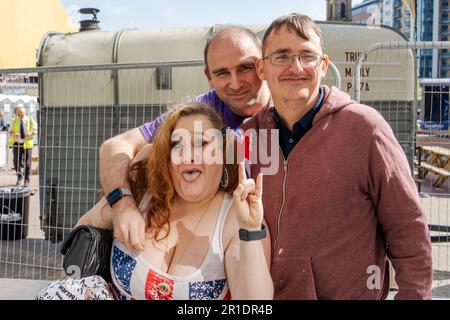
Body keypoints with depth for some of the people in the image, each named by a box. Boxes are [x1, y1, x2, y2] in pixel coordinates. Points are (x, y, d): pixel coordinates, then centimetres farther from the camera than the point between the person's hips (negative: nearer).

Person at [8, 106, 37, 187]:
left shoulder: (30, 120, 2)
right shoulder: (14, 121, 4)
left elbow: (36, 129, -3)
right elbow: (10, 132, 4)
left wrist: (32, 133, -26)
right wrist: (14, 134, -20)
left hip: (27, 144, -1)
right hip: (17, 144, 1)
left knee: (27, 163, 1)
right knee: (16, 162, -4)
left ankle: (26, 180, 15)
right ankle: (19, 177, 22)